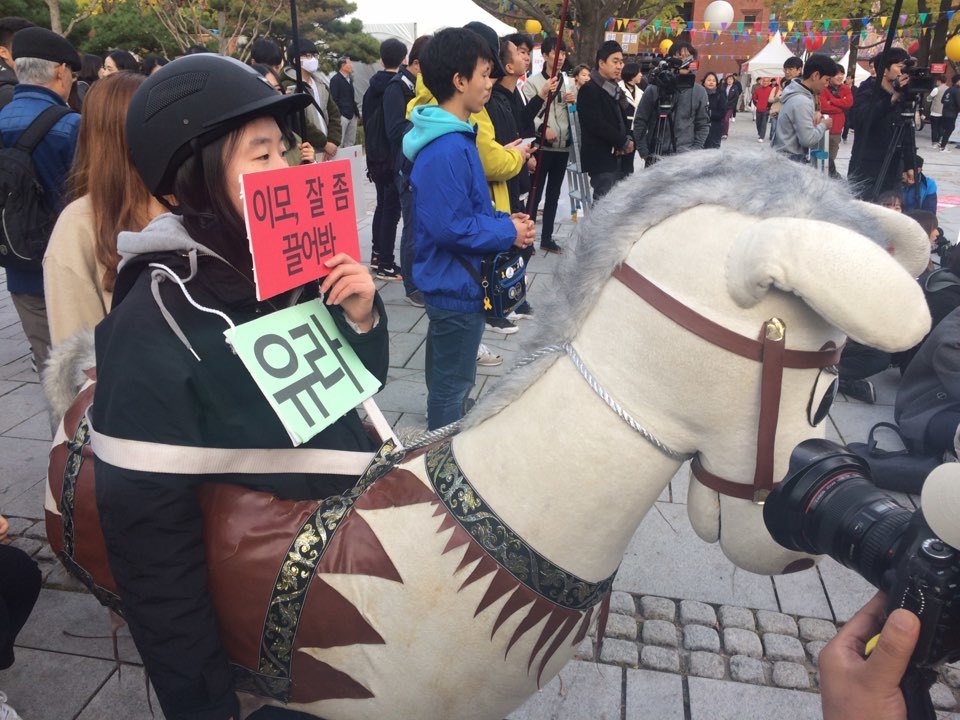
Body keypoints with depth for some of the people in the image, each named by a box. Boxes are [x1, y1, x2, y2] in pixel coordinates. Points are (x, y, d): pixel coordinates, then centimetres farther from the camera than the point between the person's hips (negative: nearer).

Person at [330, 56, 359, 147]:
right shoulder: (335, 79, -7)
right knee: (339, 143, -8)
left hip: (352, 115, 8)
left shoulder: (349, 78, 16)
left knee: (350, 142, 11)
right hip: (342, 115, -8)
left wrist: (356, 111, 12)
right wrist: (338, 116, -17)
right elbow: (334, 99, -12)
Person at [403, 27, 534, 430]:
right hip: (457, 284, -11)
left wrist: (503, 220, 2)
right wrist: (509, 233, -17)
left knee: (448, 378, 25)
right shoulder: (445, 150, -25)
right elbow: (451, 227, -28)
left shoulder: (454, 137, 8)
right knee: (452, 384, 5)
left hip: (453, 281, 11)